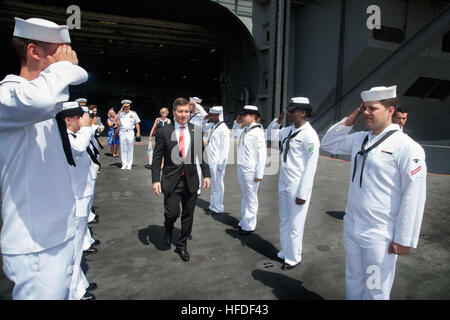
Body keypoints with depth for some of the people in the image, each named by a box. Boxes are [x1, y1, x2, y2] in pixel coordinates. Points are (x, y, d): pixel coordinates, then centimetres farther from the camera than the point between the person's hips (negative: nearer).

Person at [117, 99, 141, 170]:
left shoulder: (133, 114, 8)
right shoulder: (120, 113, 8)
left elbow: (137, 123, 10)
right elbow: (115, 119, -8)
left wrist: (138, 132, 2)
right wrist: (120, 110, -8)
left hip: (130, 132, -1)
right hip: (122, 132, 1)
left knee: (130, 149, 1)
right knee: (123, 149, 2)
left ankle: (129, 164, 8)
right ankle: (124, 164, 10)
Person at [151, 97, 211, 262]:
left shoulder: (197, 131, 4)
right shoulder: (163, 132, -3)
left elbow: (202, 155, 9)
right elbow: (157, 158, -2)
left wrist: (206, 175, 5)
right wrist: (155, 180, -8)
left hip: (191, 179, 3)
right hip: (171, 180, -2)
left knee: (188, 215, 10)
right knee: (172, 213, -5)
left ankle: (182, 245, 30)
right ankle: (168, 228, 32)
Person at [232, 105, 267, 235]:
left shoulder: (257, 132, -15)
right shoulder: (245, 130, 8)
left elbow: (262, 153, -17)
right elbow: (235, 135, 30)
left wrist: (259, 174, -17)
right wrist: (237, 123, 13)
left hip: (250, 170, -8)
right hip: (241, 167, 8)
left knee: (251, 198, 4)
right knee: (244, 196, 18)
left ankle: (249, 226, 16)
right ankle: (243, 222, 31)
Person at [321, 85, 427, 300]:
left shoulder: (407, 148, -16)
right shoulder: (359, 139, 5)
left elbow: (413, 197, -16)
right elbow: (328, 144, 17)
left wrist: (404, 240, -13)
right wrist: (349, 120, 3)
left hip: (379, 236, -6)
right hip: (351, 228, 6)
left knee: (375, 292, 12)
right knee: (353, 284, 23)